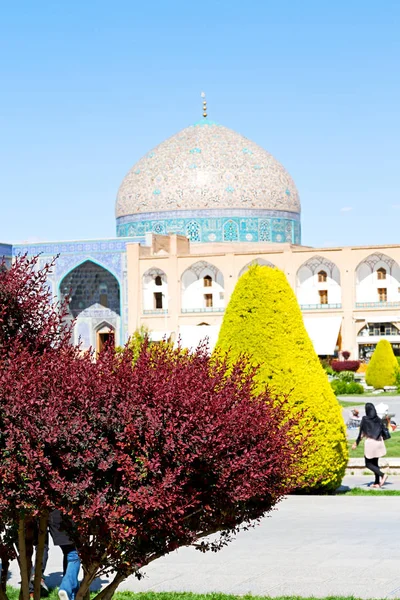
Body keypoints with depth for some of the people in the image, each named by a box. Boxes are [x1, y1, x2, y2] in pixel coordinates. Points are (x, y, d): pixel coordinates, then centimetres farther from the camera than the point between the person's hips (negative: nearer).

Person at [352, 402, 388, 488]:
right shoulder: (379, 420, 5)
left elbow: (361, 433, -7)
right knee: (375, 463, 14)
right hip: (379, 442, 5)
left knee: (368, 464, 3)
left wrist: (356, 443, 1)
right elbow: (382, 432, 8)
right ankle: (377, 482, 8)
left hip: (370, 442, -5)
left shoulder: (364, 419, -8)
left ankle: (382, 475, -17)